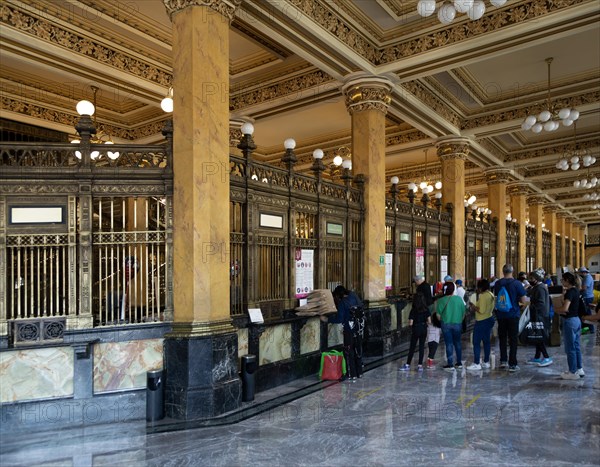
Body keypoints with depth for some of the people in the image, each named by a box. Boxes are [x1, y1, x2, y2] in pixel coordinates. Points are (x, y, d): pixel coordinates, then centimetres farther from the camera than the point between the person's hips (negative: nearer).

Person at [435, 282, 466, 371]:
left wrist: (441, 320, 13)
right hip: (457, 324, 2)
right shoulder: (459, 299, -4)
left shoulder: (441, 300, -9)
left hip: (446, 324, -2)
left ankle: (450, 365, 3)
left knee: (449, 344, 3)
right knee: (457, 343, 16)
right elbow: (463, 313, 3)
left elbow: (438, 314, -6)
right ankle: (459, 363, 23)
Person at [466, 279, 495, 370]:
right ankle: (486, 362, 21)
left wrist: (474, 307, -9)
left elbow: (481, 310, -24)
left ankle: (476, 364, -4)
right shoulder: (491, 295, 10)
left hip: (481, 321, -10)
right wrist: (476, 306, 14)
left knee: (476, 342, -5)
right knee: (486, 341, 14)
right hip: (489, 319, 10)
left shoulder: (483, 296, -20)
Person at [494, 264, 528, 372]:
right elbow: (524, 300, -12)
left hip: (501, 314, 3)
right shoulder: (516, 283, -12)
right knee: (513, 339, 4)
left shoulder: (498, 283, -1)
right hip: (513, 314, -3)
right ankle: (512, 364, 4)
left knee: (502, 338, 16)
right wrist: (516, 299, 7)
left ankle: (503, 360, 20)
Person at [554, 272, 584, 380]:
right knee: (576, 346, 17)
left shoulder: (570, 292, -19)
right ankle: (579, 369, 26)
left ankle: (573, 372, 8)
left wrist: (555, 309, -10)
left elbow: (565, 308, -27)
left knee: (570, 348, 0)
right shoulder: (575, 291, 10)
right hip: (576, 319, 9)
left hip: (570, 321, -9)